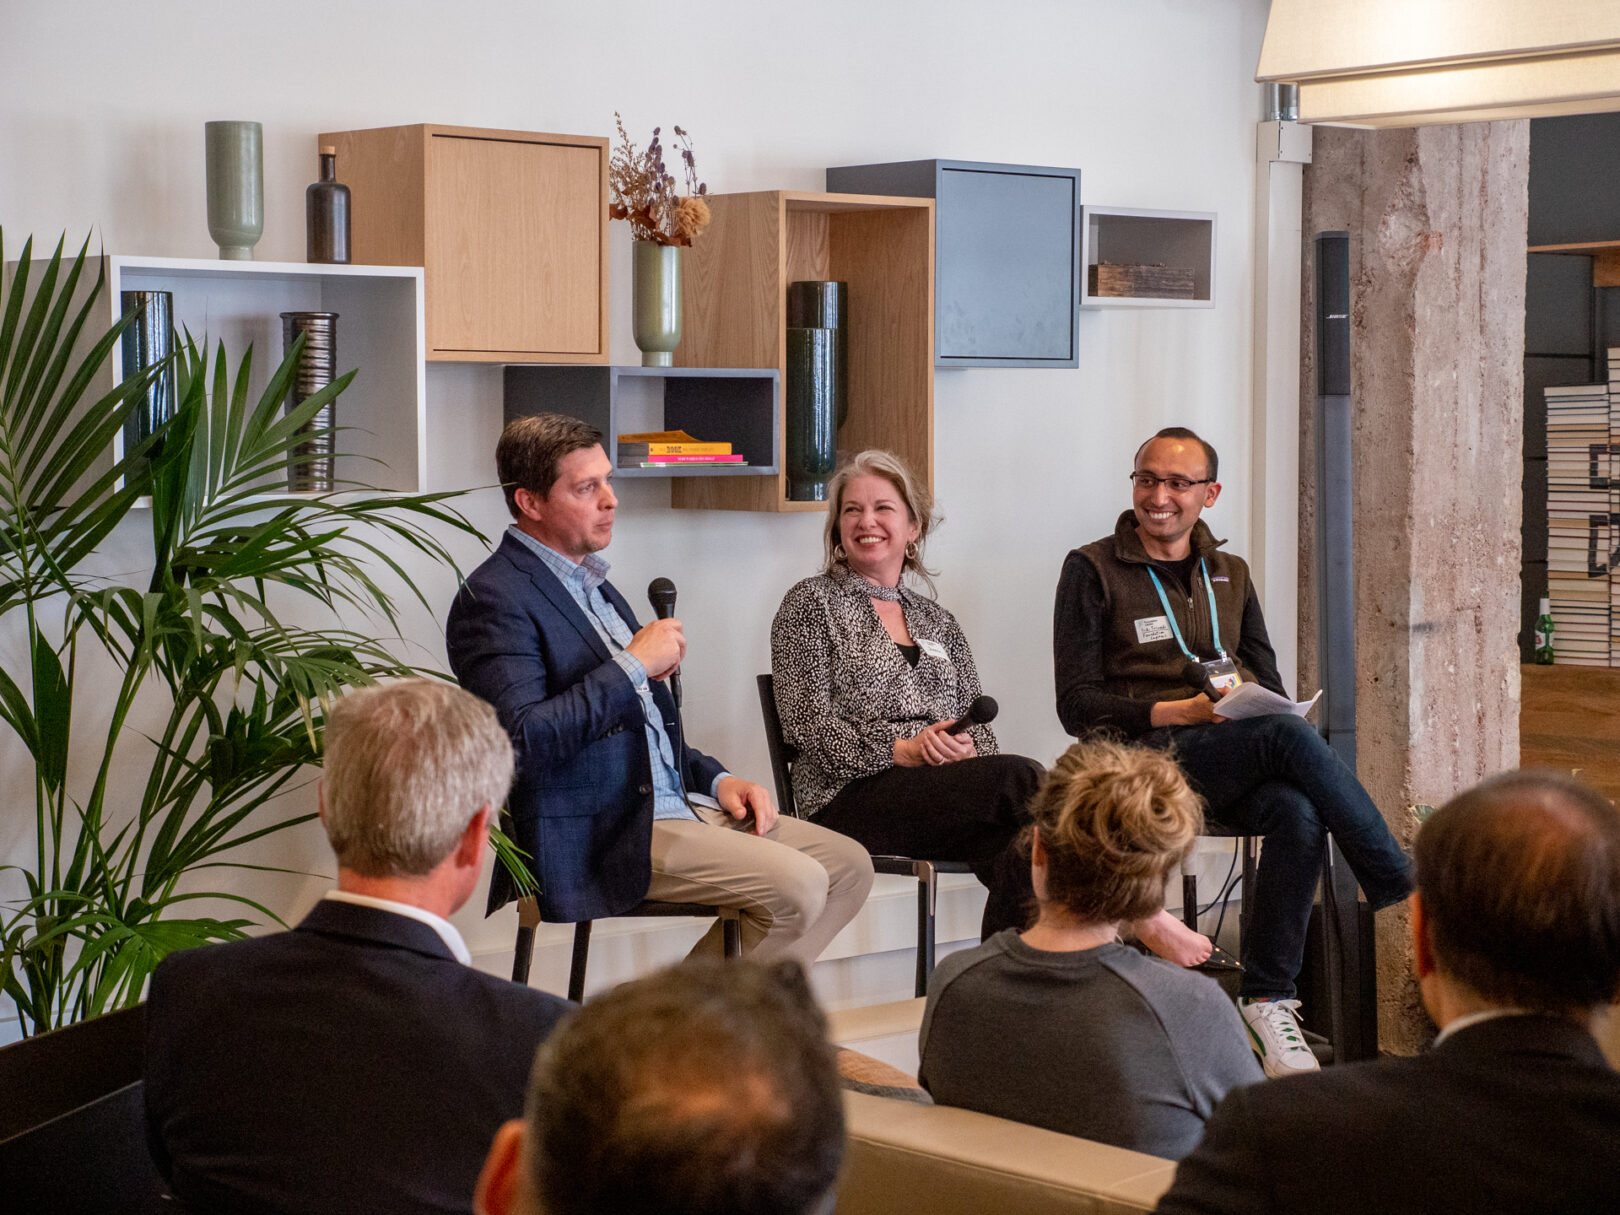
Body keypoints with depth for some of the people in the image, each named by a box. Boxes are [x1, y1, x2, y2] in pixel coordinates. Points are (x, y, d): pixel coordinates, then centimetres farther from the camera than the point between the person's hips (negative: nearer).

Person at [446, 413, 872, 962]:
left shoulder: (593, 586, 20)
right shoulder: (494, 598, -11)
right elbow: (523, 740, -24)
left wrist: (716, 779, 10)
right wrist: (633, 666, -19)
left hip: (673, 803, 10)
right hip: (598, 839, -10)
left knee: (848, 864, 1)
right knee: (796, 885, -22)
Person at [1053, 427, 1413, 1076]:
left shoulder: (1230, 575, 21)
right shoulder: (1092, 572, 5)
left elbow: (1267, 681, 19)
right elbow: (1077, 705, -2)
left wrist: (1258, 703, -6)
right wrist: (1176, 713, -15)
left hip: (1241, 767, 5)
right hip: (1150, 755, -5)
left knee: (1299, 814, -31)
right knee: (1291, 735, -32)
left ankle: (1268, 999, -23)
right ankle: (1407, 900, -27)